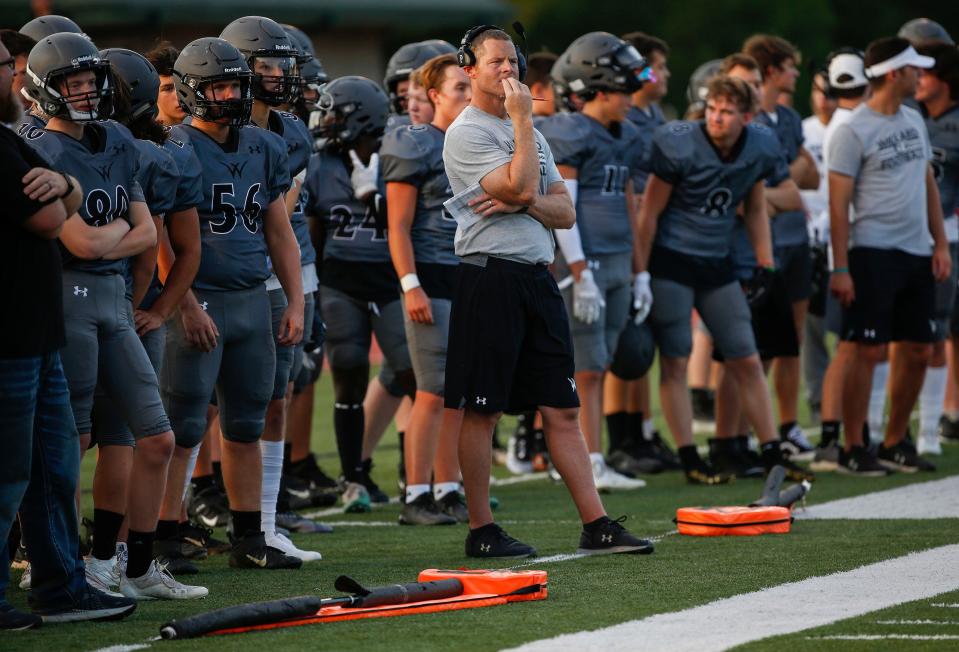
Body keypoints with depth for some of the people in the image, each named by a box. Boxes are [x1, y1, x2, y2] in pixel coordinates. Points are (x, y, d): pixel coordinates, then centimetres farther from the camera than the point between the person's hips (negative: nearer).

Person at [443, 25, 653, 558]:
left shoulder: (530, 132, 20)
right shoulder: (467, 133, -5)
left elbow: (566, 212, 13)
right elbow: (520, 186, -18)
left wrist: (525, 202, -7)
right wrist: (523, 119, -11)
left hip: (539, 278, 7)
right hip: (490, 277, -7)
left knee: (563, 409, 5)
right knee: (483, 410, -3)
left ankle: (596, 527, 4)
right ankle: (482, 531, 4)